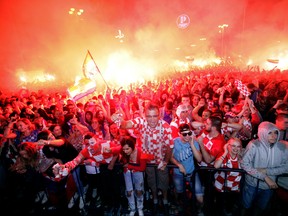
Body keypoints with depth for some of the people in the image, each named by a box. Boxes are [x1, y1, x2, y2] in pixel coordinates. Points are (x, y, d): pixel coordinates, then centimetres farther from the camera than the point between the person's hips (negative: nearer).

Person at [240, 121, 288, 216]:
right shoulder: (254, 145, -21)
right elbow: (244, 164, -24)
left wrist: (266, 171, -20)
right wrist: (265, 177, -26)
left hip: (269, 186, 3)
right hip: (252, 184, -3)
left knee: (261, 208, 26)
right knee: (246, 206, 17)